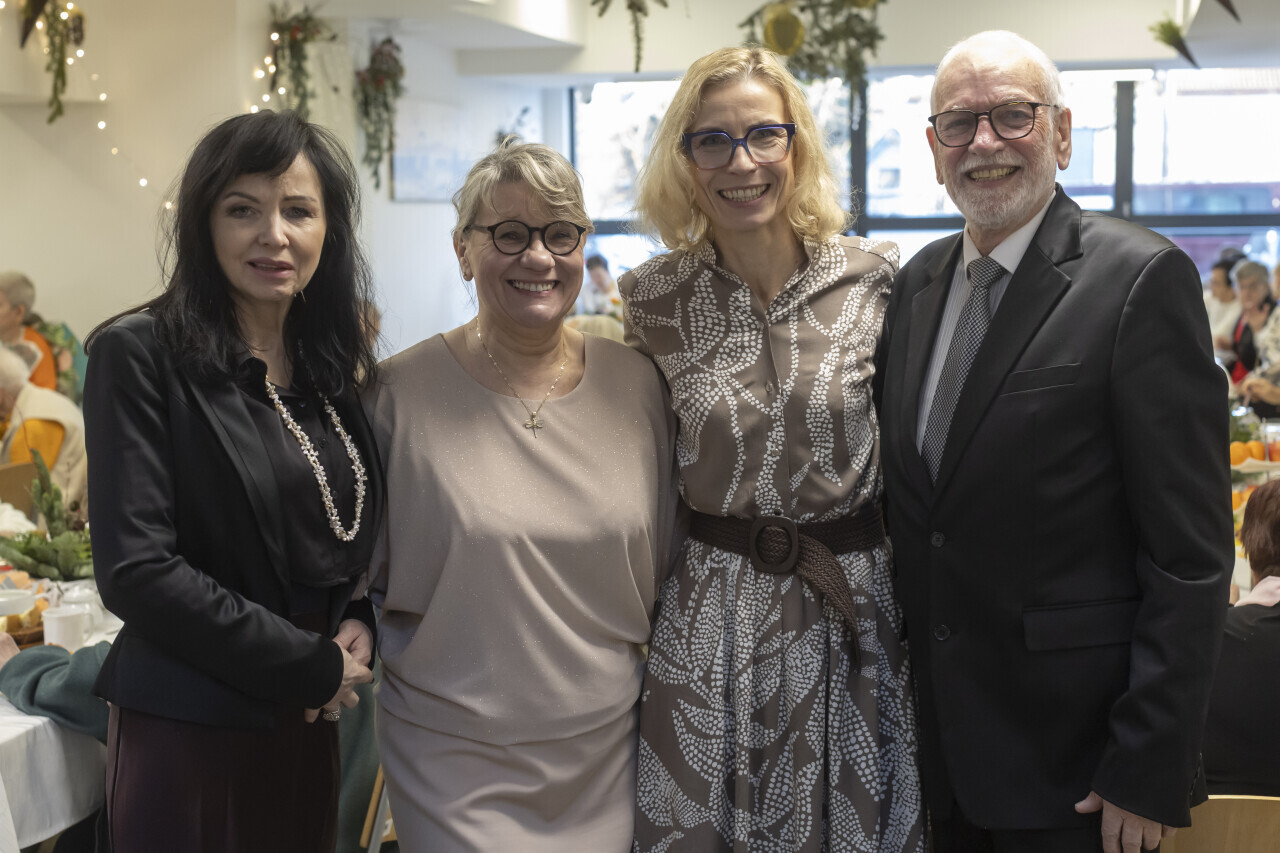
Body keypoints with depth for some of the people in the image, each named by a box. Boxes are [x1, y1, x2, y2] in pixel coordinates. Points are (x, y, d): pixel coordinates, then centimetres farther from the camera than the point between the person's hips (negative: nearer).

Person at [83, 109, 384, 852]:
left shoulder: (336, 365, 7)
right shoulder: (142, 355, -11)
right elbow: (134, 567, -18)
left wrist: (362, 624, -5)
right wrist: (312, 667, -14)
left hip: (310, 730, 6)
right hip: (189, 731, -6)